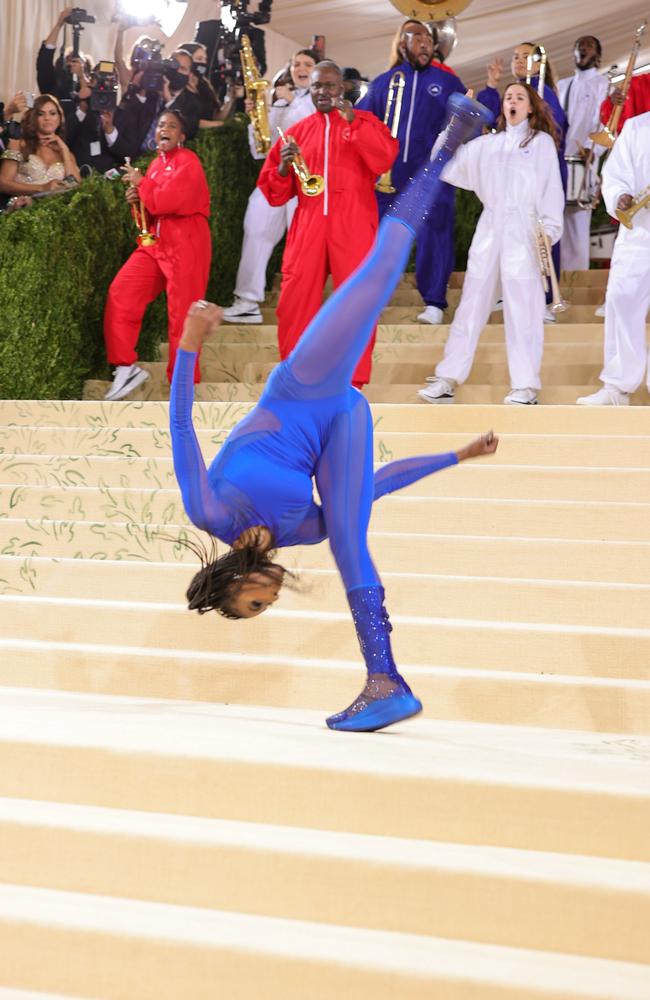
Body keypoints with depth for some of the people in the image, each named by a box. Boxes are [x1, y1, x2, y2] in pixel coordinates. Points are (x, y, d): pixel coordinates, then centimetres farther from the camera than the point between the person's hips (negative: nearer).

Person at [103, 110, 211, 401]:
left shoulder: (188, 162, -10)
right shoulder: (155, 163, 15)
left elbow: (167, 200, -23)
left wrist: (142, 183, -8)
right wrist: (138, 200, 3)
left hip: (186, 245, -8)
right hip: (155, 243, 8)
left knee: (182, 316, -3)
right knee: (121, 292, -5)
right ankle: (126, 367, 1)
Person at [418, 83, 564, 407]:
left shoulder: (541, 141, 7)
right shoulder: (487, 143, 18)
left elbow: (551, 187, 1)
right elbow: (448, 167, 14)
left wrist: (549, 229, -10)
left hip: (524, 231, -4)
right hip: (489, 228, 4)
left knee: (522, 309, -6)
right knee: (471, 305, 4)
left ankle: (525, 386, -2)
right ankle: (448, 379, 5)